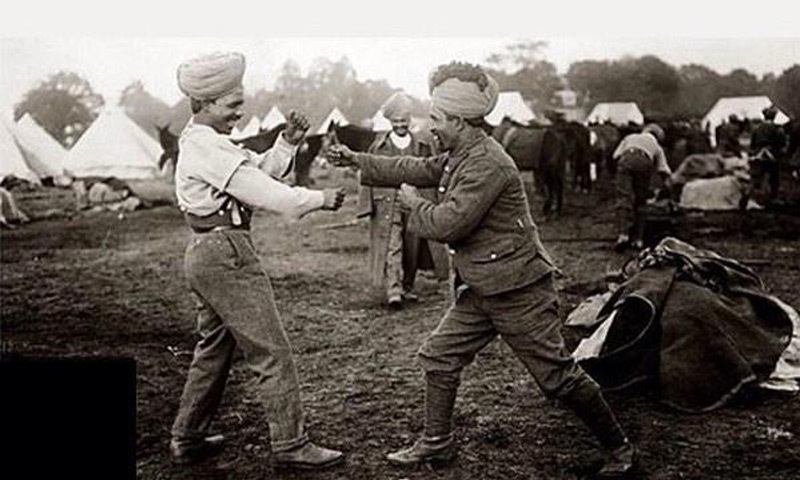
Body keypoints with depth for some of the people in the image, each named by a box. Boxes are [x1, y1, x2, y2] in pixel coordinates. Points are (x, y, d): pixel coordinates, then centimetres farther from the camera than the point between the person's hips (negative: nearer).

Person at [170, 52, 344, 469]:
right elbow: (258, 190, -19)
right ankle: (290, 445, 1)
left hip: (206, 254, 11)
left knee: (214, 348, 19)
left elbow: (257, 173, 16)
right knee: (272, 352, -5)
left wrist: (287, 143, 2)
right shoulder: (204, 146, -15)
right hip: (226, 252, -11)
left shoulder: (204, 141, 17)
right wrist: (318, 199, -12)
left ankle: (187, 440, 27)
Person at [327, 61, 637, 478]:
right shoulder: (458, 157, 9)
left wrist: (411, 203, -7)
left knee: (556, 375, -2)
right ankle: (437, 443, 26)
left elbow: (448, 224, -25)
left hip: (518, 291, -10)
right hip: (480, 290, 10)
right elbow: (415, 169, 20)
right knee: (438, 356, 12)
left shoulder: (487, 164, -23)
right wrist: (356, 160, 18)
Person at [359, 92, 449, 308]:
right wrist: (369, 204, -1)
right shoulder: (379, 145, 4)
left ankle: (407, 286, 22)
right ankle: (393, 290, -17)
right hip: (387, 203, -2)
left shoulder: (421, 147, 8)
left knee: (412, 247, 8)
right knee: (391, 247, -12)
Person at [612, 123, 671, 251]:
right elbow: (664, 171, 26)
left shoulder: (630, 137, 38)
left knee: (624, 198, -9)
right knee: (640, 202, 7)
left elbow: (616, 155, 25)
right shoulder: (656, 147, 34)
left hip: (626, 160, 0)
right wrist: (666, 188, 32)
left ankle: (623, 234, -25)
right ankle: (637, 238, 1)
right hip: (645, 162, 0)